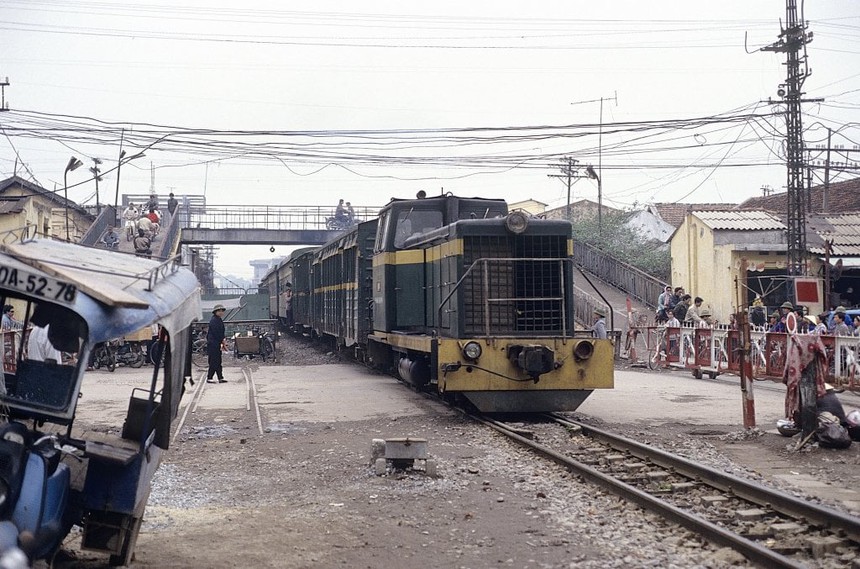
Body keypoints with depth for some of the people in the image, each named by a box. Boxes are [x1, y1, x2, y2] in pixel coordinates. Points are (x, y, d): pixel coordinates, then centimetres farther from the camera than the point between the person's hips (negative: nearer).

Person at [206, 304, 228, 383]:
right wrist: (223, 342, -13)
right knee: (214, 361, -7)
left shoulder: (218, 320, 16)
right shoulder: (214, 320, -14)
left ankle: (220, 378, 12)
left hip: (217, 344, 10)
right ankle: (209, 378, -2)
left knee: (218, 361, 10)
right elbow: (216, 333, -19)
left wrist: (223, 343, 11)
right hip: (213, 344, -10)